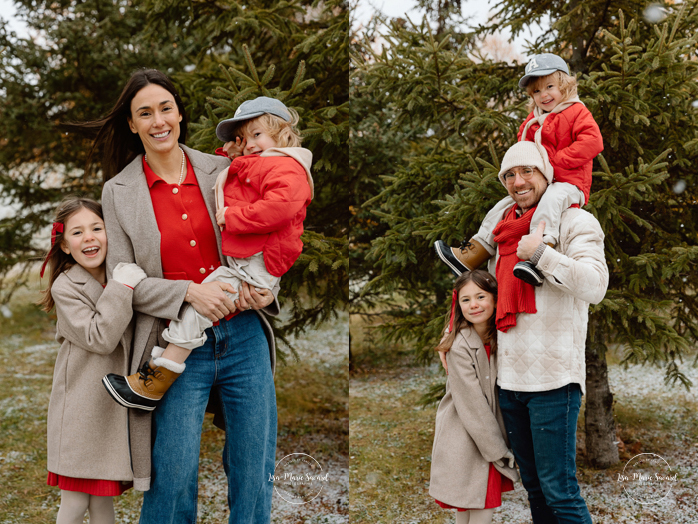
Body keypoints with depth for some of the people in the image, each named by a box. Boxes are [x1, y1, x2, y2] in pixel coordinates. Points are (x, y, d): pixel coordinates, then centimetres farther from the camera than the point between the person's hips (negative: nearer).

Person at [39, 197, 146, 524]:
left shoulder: (120, 277, 10)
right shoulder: (66, 287, -8)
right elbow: (98, 339, -19)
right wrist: (122, 290, -23)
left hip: (114, 408, 5)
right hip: (80, 409, -5)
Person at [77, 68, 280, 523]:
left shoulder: (223, 171, 6)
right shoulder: (119, 191, 3)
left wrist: (261, 286, -8)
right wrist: (188, 291, -16)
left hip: (244, 336, 2)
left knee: (255, 475, 8)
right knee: (174, 479, 0)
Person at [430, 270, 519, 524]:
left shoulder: (499, 337, 2)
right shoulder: (459, 346, -18)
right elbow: (472, 406, -17)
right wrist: (499, 452, -14)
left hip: (490, 431, 6)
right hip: (463, 440, -6)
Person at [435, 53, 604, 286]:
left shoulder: (576, 112, -3)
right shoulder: (533, 120, 19)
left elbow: (592, 142, -18)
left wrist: (556, 159, -20)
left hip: (568, 184, -8)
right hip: (538, 185, 8)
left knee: (549, 201, -38)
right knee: (503, 208, 5)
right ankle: (468, 258, 10)